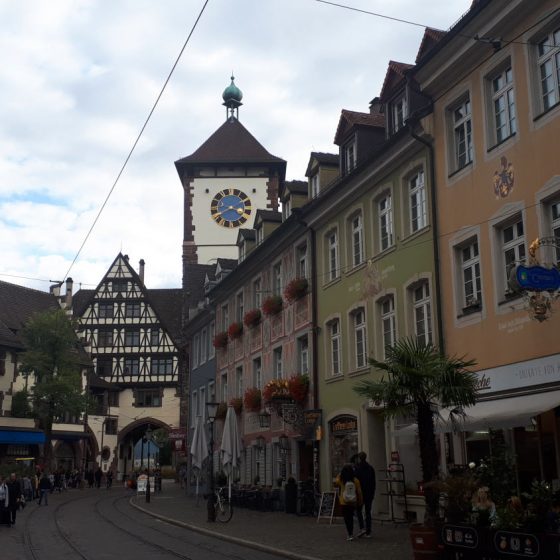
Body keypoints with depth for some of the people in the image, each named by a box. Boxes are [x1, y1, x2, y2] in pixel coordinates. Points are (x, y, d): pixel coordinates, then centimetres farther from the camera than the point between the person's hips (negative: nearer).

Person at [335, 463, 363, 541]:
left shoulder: (340, 480, -11)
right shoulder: (355, 480, -9)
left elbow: (335, 483, 13)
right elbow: (359, 492, -4)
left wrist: (339, 475, 19)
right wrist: (360, 502, 8)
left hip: (344, 503, -2)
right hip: (353, 503, 2)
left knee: (347, 518, 1)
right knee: (351, 518, 18)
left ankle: (350, 535, -9)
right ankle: (350, 533, 26)